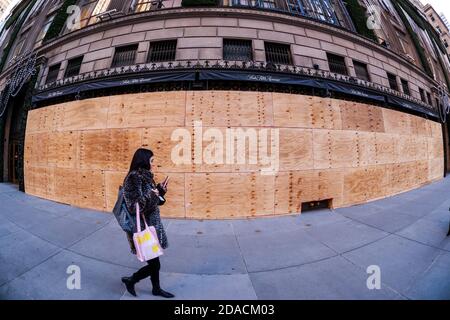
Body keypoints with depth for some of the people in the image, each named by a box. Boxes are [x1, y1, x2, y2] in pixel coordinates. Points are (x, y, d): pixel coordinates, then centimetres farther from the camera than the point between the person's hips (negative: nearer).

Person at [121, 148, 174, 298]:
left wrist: (160, 190, 1)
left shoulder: (144, 176, 6)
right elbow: (136, 205, -25)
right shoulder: (134, 177, -21)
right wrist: (154, 194, -22)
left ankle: (156, 289, 39)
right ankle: (130, 280, 29)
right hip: (142, 228, -9)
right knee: (154, 264, 4)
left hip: (151, 225, 9)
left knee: (154, 261, 21)